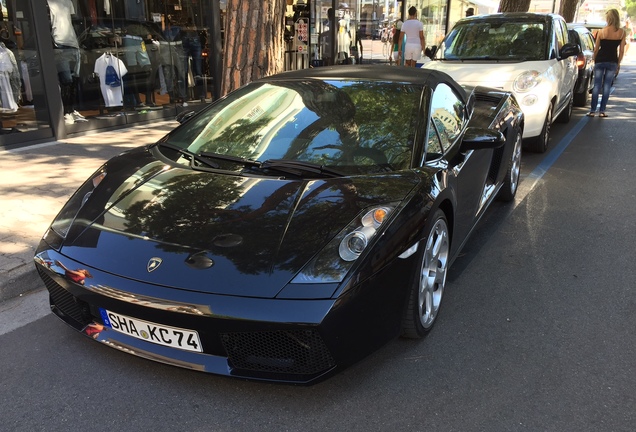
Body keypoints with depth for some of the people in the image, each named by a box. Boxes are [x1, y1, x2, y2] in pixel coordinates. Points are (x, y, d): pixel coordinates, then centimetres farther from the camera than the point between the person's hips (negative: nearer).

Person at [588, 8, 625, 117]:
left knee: (597, 86, 4)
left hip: (600, 60, -1)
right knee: (607, 86, 7)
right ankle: (602, 111, 7)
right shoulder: (622, 32, -3)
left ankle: (592, 111, 3)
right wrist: (618, 63, 12)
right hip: (613, 61, 1)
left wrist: (594, 61, 12)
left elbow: (596, 49, -2)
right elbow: (621, 50, 1)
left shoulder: (602, 31, -7)